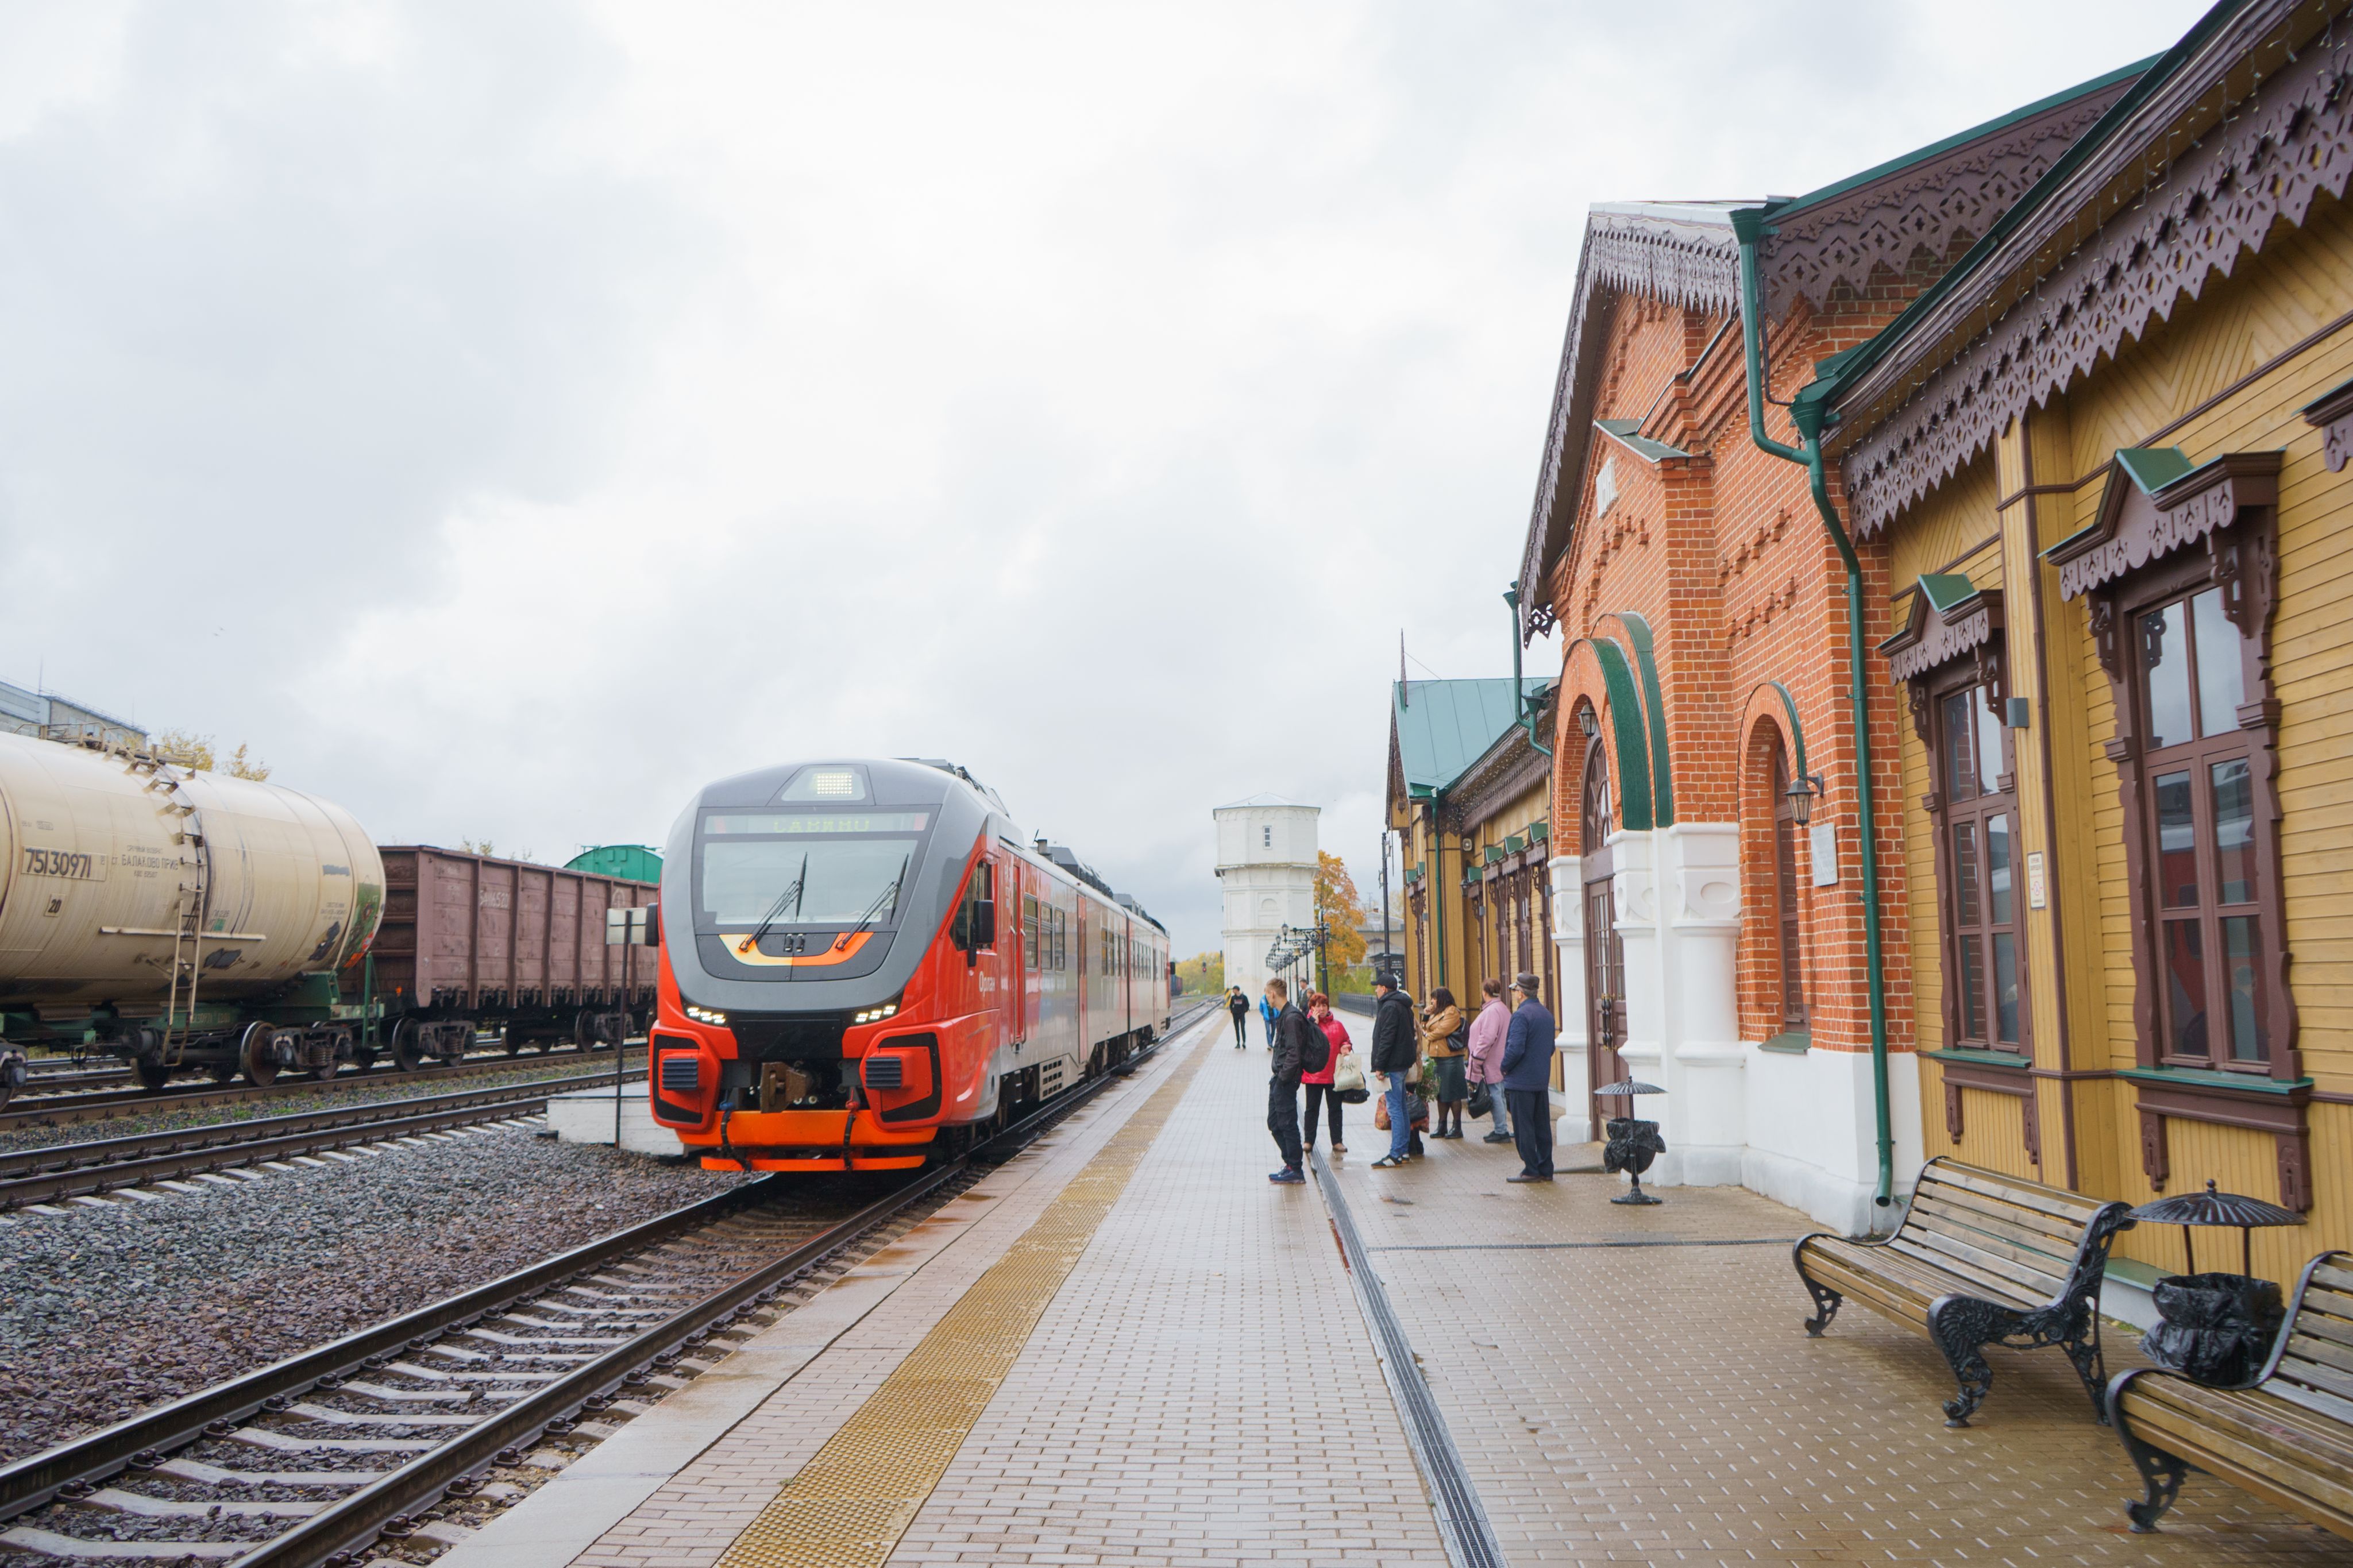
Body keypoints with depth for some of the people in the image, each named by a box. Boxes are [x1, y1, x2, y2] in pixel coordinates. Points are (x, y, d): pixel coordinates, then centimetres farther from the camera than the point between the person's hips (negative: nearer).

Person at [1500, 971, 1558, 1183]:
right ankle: (1545, 1170, 14)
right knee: (1542, 1126, 11)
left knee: (1524, 1128, -2)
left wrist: (1505, 1067, -8)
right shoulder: (1546, 1014, 11)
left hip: (1522, 1081, -8)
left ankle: (1531, 1171, 0)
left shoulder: (1521, 1015, -17)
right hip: (1542, 1080, 8)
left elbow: (1516, 1049, -23)